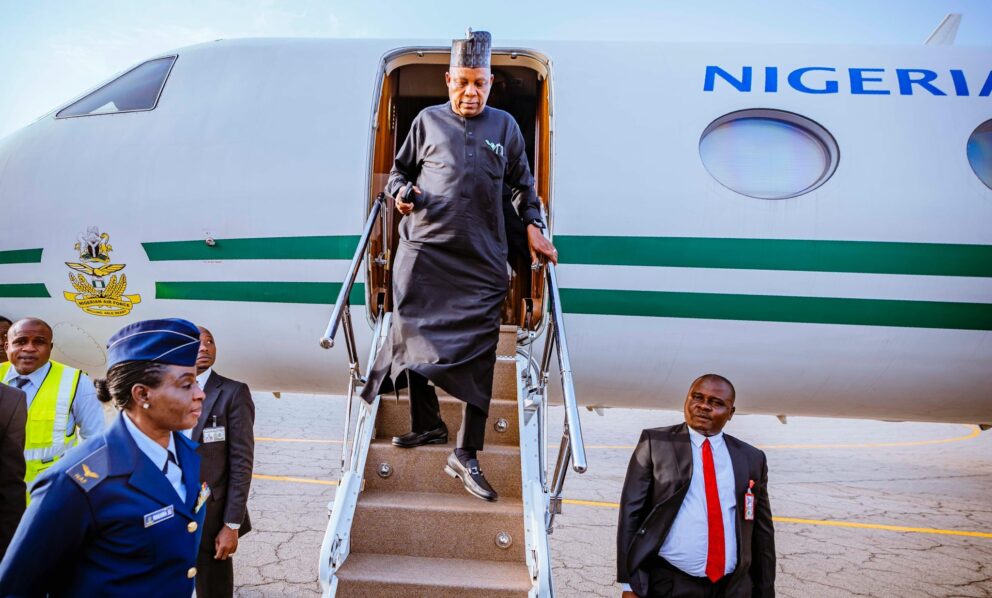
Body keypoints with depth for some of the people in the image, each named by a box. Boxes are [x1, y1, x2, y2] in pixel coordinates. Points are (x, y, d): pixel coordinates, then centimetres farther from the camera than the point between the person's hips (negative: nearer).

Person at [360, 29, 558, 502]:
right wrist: (402, 192, -3)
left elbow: (522, 184, 20)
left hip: (482, 262, 0)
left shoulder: (505, 126, 14)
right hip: (424, 252, 0)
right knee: (416, 337, 3)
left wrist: (533, 227, 8)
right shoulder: (428, 121, 12)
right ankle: (427, 424, 25)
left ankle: (466, 456, 4)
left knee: (479, 353, -4)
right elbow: (399, 170, 19)